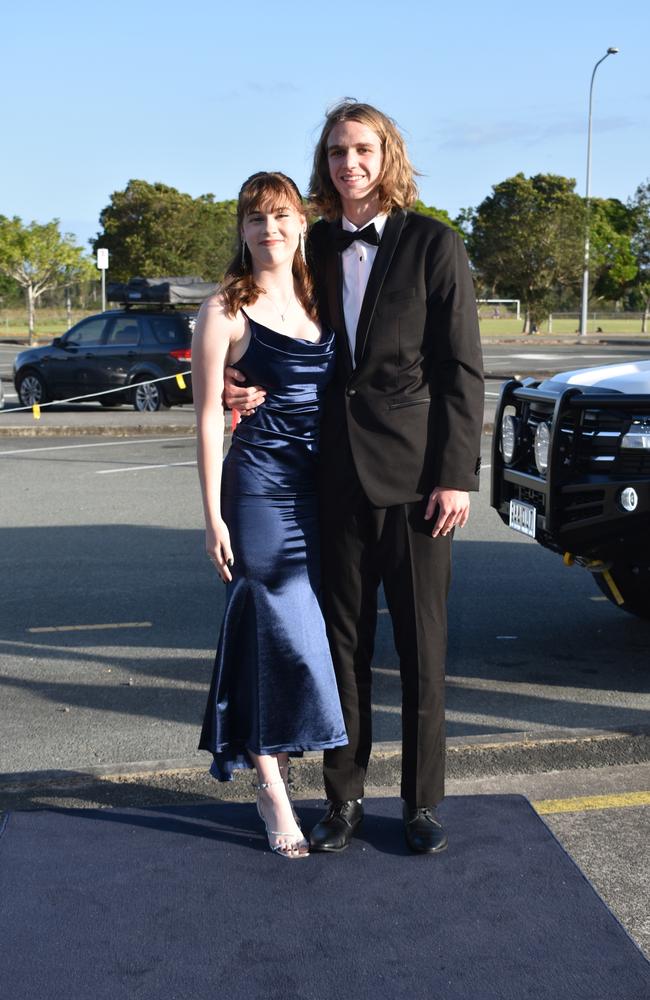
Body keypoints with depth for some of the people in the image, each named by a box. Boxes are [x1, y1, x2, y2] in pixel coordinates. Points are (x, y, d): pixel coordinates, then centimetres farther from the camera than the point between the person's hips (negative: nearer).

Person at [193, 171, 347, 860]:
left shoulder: (319, 298, 12)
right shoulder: (224, 311, -4)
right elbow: (208, 417, -6)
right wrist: (214, 515, -10)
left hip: (323, 485, 6)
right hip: (261, 485, -5)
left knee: (303, 632, 10)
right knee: (281, 634, -3)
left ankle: (271, 760, 26)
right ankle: (273, 793, 9)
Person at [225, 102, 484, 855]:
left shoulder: (433, 245, -3)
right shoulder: (315, 247, 9)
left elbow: (461, 369, -5)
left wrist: (456, 475, -11)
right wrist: (257, 389, -4)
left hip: (415, 475, -3)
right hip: (338, 475, 4)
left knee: (422, 646, 5)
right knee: (344, 643, 10)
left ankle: (422, 804, 19)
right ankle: (344, 798, 23)